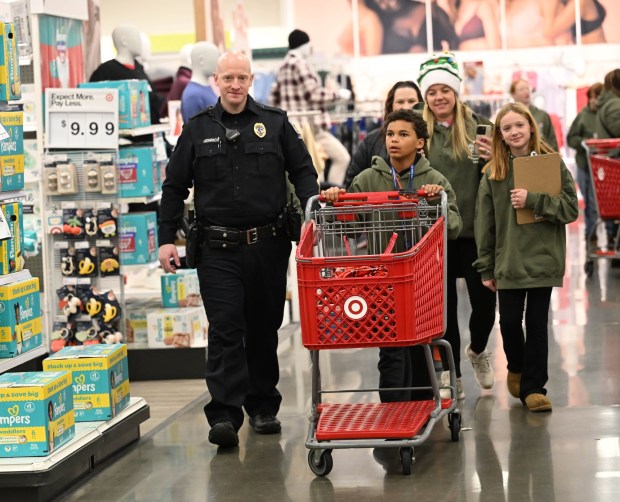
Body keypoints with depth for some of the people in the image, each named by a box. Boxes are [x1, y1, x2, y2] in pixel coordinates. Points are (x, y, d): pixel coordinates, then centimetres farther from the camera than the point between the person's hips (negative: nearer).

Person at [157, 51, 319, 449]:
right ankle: (225, 415, -13)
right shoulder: (198, 129, 7)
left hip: (269, 247, 1)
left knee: (264, 329, 10)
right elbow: (175, 187, 9)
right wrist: (167, 238, 2)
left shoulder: (275, 124, 7)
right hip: (219, 249, -1)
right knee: (225, 330, -9)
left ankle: (263, 407, 23)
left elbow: (303, 171, 8)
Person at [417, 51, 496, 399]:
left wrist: (491, 160, -13)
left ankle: (478, 351, 34)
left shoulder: (479, 126, 1)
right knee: (444, 306, 7)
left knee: (484, 300, 3)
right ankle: (452, 377, 20)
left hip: (475, 230, 0)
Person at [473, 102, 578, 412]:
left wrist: (532, 200, -19)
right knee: (510, 322, 3)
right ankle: (516, 368, 30)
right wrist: (486, 268, 3)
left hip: (543, 260, -1)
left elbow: (571, 209, -6)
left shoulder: (552, 164, 0)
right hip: (509, 261, 1)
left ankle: (533, 386, 11)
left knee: (537, 323, 2)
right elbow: (484, 223, 4)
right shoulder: (493, 173, 3)